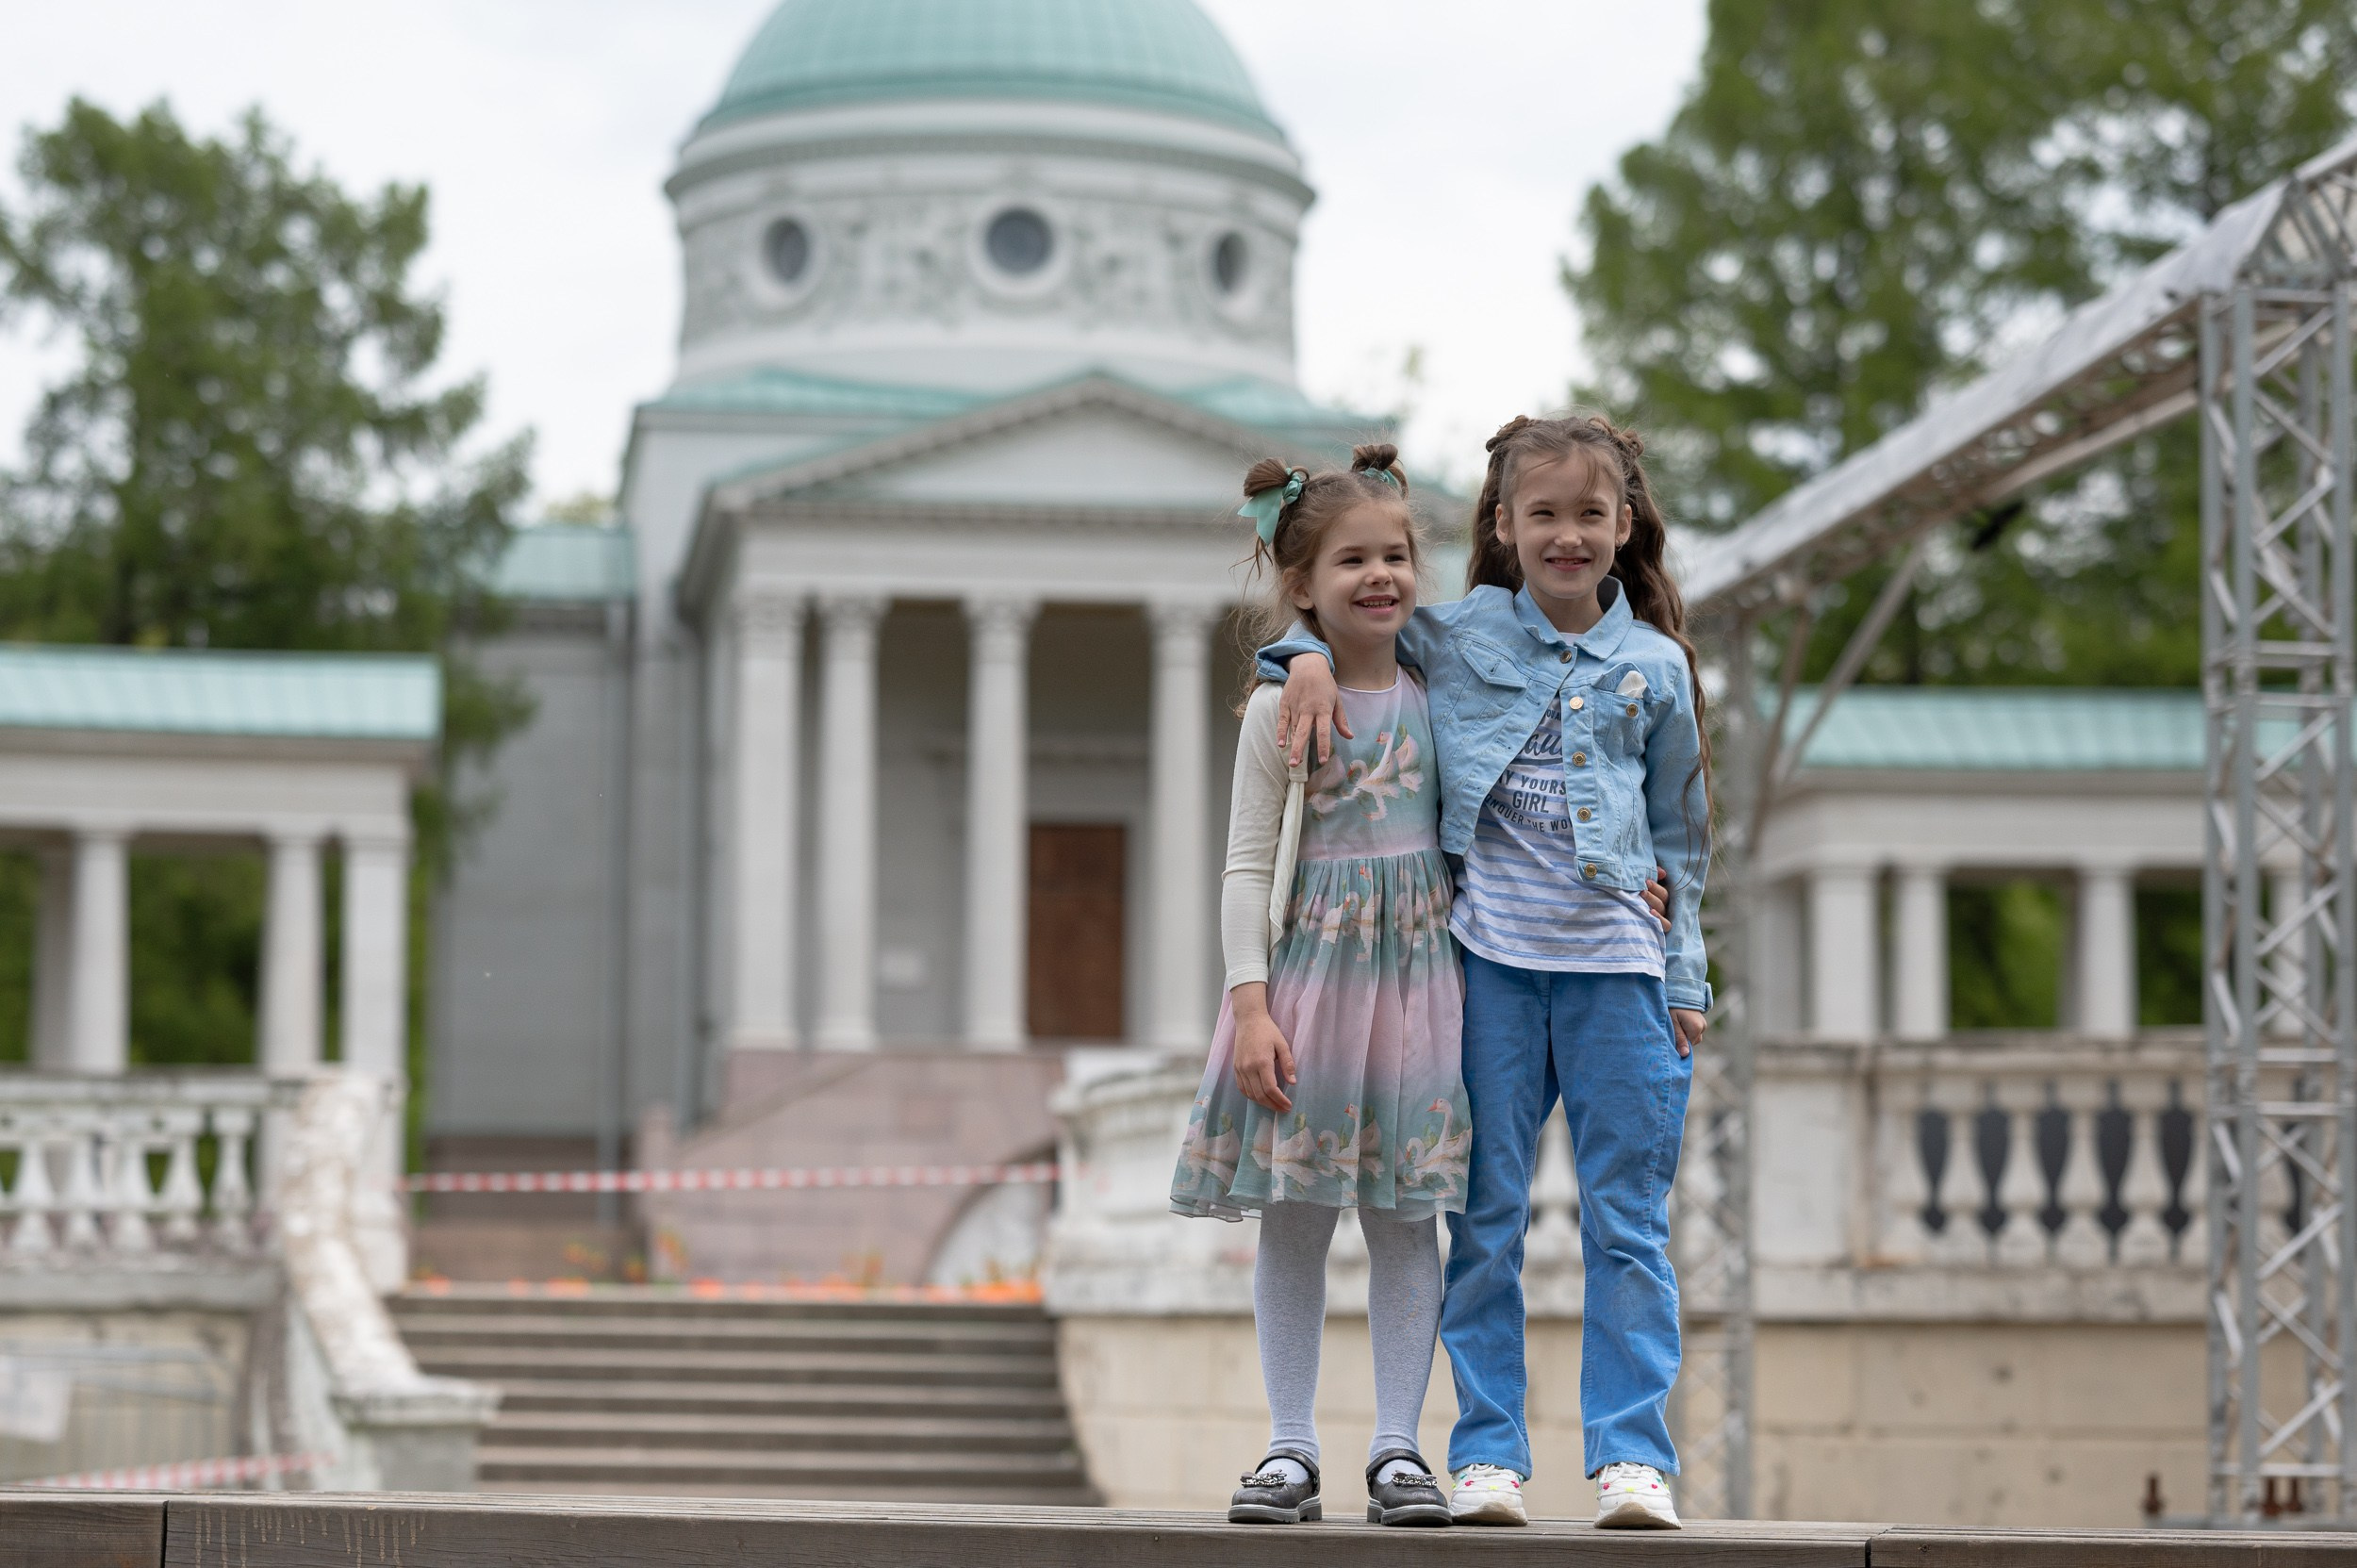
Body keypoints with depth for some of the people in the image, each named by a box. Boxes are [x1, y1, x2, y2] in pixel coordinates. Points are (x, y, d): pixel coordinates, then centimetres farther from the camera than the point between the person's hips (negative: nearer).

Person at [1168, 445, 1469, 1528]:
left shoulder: (1437, 698, 8)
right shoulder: (1282, 708, -1)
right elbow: (1249, 867, -2)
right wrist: (1251, 1005, -10)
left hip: (1414, 975, 2)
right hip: (1306, 964, -2)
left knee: (1405, 1217, 2)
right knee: (1293, 1219, 2)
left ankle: (1398, 1448, 8)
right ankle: (1291, 1450, 9)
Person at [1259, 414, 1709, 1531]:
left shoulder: (1656, 666, 8)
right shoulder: (1456, 633, 5)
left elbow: (1678, 835, 14)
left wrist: (1686, 978, 9)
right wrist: (1311, 658, -4)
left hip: (1615, 964, 0)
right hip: (1488, 959, 0)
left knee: (1627, 1225, 0)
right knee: (1486, 1218, 3)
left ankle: (1632, 1453, 3)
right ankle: (1486, 1451, 8)